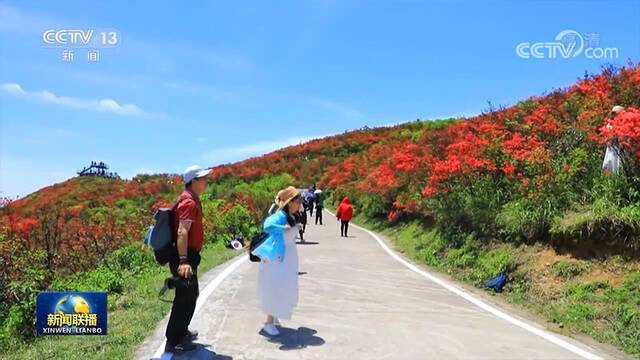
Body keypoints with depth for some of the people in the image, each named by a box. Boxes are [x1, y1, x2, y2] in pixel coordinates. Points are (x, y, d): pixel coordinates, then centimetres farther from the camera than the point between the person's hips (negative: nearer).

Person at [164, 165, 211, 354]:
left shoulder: (190, 199, 13)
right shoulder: (189, 202, -20)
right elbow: (182, 232, -30)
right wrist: (183, 261, -37)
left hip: (188, 255, 11)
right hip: (184, 257, -11)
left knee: (190, 295, 22)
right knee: (185, 298, -4)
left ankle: (181, 331, 36)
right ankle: (173, 342, 6)